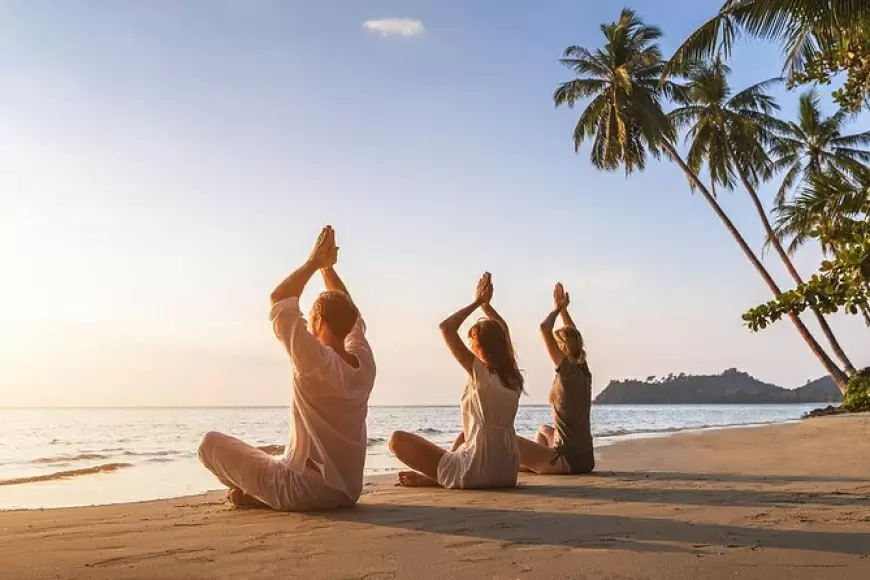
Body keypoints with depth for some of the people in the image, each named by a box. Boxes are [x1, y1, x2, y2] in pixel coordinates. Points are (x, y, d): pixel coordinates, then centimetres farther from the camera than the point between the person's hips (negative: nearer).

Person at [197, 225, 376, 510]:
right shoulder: (364, 363, -3)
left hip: (305, 492, -7)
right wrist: (327, 267, 15)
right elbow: (349, 315, 15)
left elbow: (279, 301, -13)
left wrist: (313, 262, -4)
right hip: (348, 491, 7)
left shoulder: (318, 363, -21)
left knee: (211, 442, 4)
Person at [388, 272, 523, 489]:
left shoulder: (481, 373, -14)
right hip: (507, 473, 8)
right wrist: (485, 303, 22)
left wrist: (477, 302, -4)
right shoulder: (514, 377, 5)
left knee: (398, 439, -4)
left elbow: (446, 328, -14)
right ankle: (440, 474, 26)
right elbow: (501, 332, 23)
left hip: (475, 473, -8)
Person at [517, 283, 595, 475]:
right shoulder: (584, 371, 6)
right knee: (544, 430, 36)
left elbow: (544, 328, -18)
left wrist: (557, 309, -2)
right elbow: (573, 337, 23)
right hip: (585, 460, 9)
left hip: (568, 461, -9)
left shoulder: (568, 370, -15)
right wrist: (563, 310, 24)